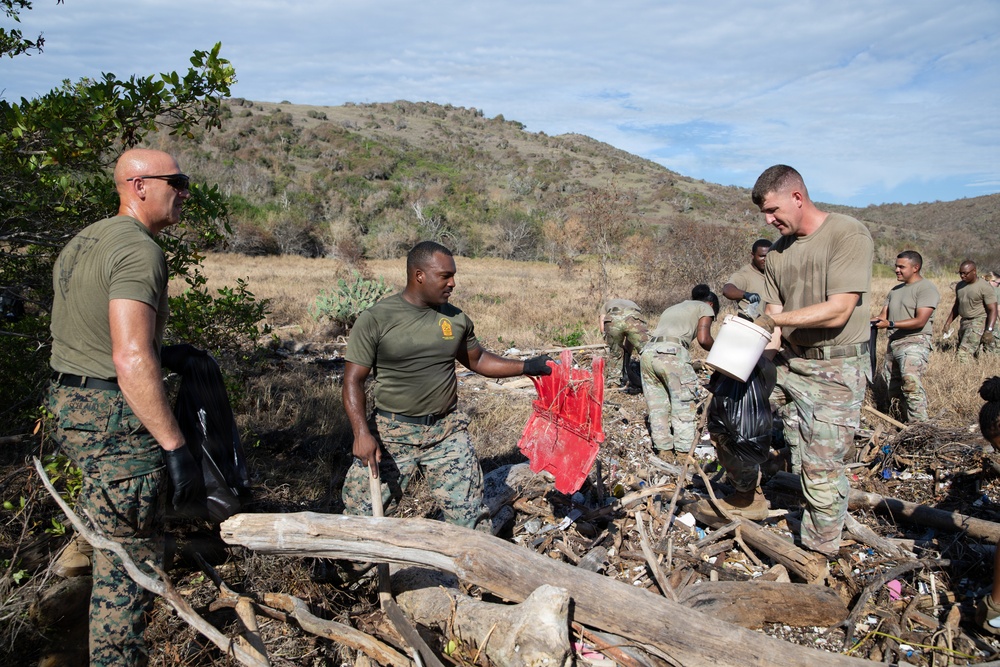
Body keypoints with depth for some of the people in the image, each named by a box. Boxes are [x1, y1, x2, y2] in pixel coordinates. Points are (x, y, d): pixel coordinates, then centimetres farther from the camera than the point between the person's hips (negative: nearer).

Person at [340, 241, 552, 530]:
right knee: (358, 511, 4)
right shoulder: (375, 319, -9)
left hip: (447, 432, 3)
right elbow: (353, 380, -8)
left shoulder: (456, 319, 3)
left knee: (469, 515, 5)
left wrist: (526, 367, 9)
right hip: (392, 432, -2)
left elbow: (478, 360, 18)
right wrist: (362, 434, -20)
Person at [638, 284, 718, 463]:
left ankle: (664, 452, 16)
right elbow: (704, 339, 2)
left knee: (657, 407, 12)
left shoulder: (672, 308, 36)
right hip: (672, 352, -6)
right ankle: (683, 454, 7)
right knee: (684, 406, 5)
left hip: (647, 352, 6)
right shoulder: (705, 307, 18)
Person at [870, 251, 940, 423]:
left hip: (915, 342, -8)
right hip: (893, 344, 8)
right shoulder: (895, 290, 20)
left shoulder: (926, 288, -6)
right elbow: (883, 315, 15)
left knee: (911, 382, -26)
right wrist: (872, 322, -7)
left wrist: (890, 324, -22)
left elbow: (920, 321, -16)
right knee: (894, 388, 10)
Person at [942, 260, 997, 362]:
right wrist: (948, 323, 17)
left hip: (978, 323, -8)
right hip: (963, 322, 8)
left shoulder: (985, 287, -11)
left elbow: (992, 310, -14)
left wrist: (989, 330, -23)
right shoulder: (960, 285, 13)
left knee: (964, 354, -20)